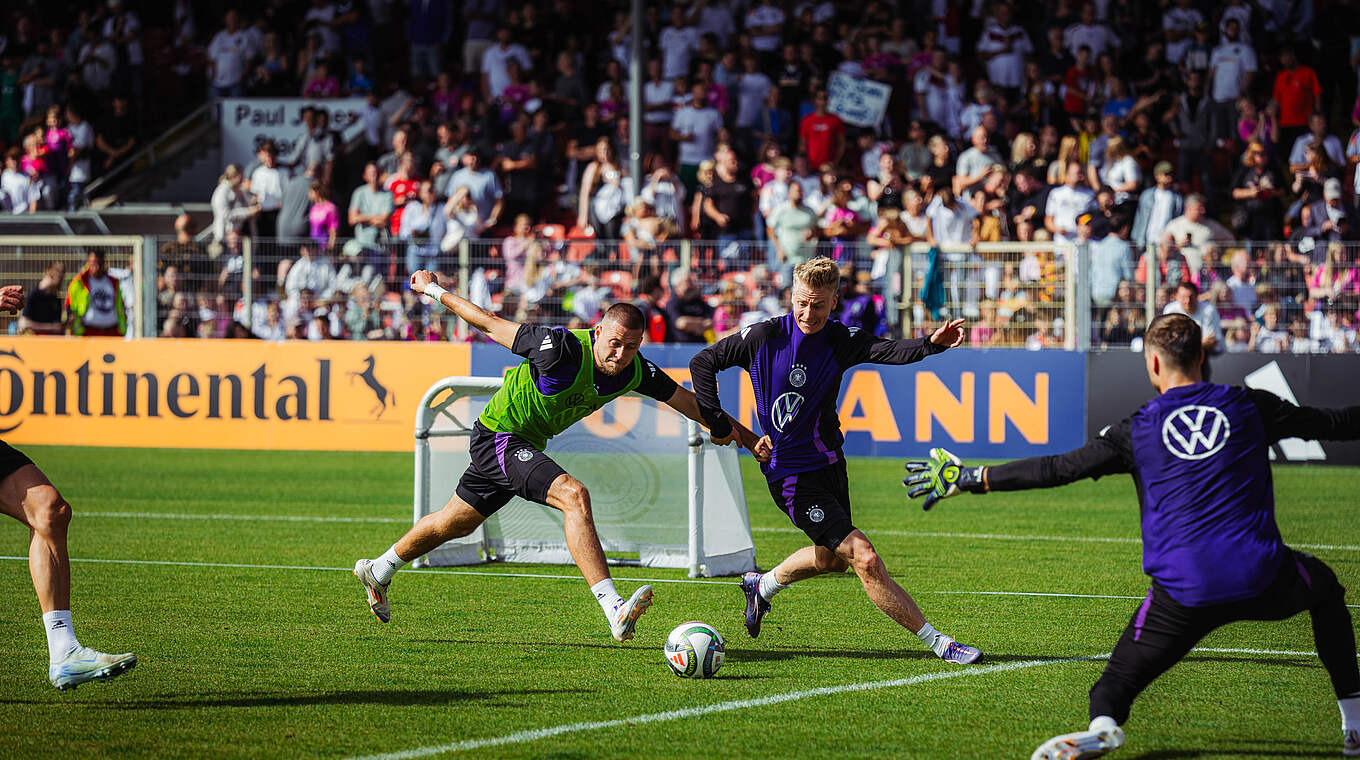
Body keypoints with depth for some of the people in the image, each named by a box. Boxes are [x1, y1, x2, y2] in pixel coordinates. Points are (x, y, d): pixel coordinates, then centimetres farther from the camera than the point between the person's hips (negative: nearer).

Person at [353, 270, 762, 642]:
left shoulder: (635, 372, -12)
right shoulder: (563, 349, -30)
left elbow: (685, 399, 4)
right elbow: (491, 324, -18)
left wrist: (741, 434, 7)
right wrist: (434, 290, -8)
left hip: (528, 444, 8)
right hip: (498, 435, -8)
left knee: (453, 523, 24)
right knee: (574, 495, -28)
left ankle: (378, 571, 46)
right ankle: (615, 611, -37)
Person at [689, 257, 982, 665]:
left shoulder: (841, 341, -6)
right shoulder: (764, 337, -13)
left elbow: (890, 351, -26)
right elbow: (703, 363, 1)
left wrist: (932, 343, -46)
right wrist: (717, 421, -6)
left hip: (829, 463, 6)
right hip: (792, 475, -6)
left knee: (832, 558, 27)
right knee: (864, 557, -16)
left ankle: (762, 585, 52)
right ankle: (936, 642, -14)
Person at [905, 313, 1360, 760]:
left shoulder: (1136, 431, 4)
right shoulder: (1249, 406, 7)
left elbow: (1054, 470, 4)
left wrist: (968, 478, 12)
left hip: (1181, 591, -1)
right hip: (1263, 580, 1)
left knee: (1114, 686, 8)